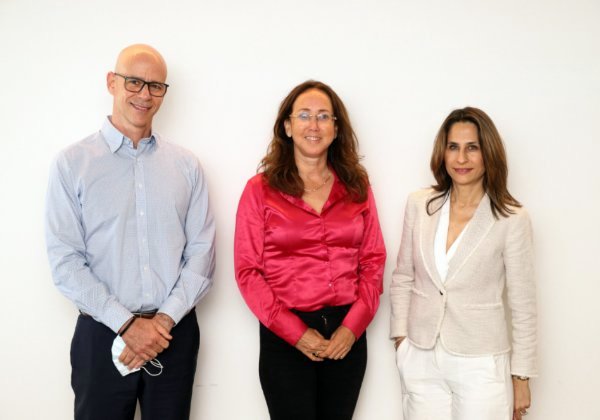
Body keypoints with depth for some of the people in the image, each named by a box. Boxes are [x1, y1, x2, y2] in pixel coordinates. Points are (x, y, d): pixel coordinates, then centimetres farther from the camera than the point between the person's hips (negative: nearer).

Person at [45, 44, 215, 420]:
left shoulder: (186, 165, 4)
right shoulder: (73, 164, -3)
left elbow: (202, 251, 1)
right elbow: (65, 262, -8)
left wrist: (164, 320, -10)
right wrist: (128, 324, -13)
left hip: (175, 333, 2)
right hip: (103, 335, -2)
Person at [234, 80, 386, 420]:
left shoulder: (357, 187, 7)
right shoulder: (261, 190, -2)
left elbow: (373, 261, 5)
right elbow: (247, 271, -5)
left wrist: (353, 326, -7)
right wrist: (295, 332, -11)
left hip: (347, 335, 3)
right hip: (285, 337, -3)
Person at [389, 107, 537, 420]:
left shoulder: (512, 218, -9)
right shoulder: (419, 204, -1)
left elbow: (523, 305, -4)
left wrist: (521, 376, -1)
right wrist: (400, 338, 6)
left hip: (480, 365, -2)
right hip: (420, 359, 3)